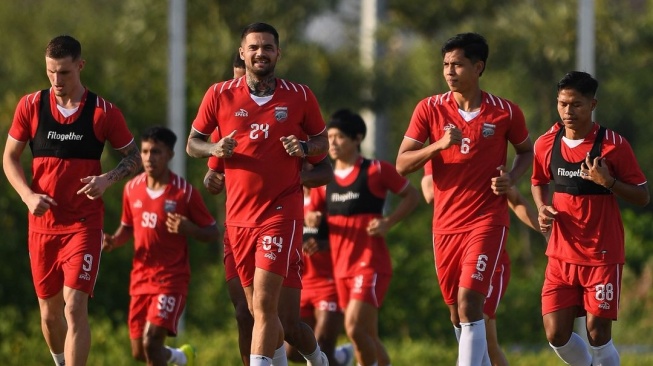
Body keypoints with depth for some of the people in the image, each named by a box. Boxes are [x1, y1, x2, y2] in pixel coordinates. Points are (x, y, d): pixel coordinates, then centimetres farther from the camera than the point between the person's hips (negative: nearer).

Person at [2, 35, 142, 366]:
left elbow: (134, 157, 6)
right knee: (49, 312, 11)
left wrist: (108, 178, -15)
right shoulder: (30, 106, 1)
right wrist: (28, 196, -10)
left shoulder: (103, 112, -4)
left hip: (84, 223, -3)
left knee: (75, 306, -15)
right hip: (42, 223, 3)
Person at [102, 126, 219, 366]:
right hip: (141, 277, 5)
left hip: (172, 279, -5)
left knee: (151, 340, -21)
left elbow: (212, 234, -5)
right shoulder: (132, 189, 3)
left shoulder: (185, 192, -10)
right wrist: (113, 241, -3)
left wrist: (188, 229, -25)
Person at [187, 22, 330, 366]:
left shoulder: (299, 96, 2)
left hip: (281, 212, -3)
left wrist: (304, 148, -10)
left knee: (264, 303, -17)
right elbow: (192, 143, 10)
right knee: (260, 309, 11)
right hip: (239, 217, 3)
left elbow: (322, 142, 13)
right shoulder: (220, 95, 4)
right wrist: (215, 149, -12)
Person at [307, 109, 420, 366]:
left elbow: (412, 196, 2)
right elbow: (311, 213, 18)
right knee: (367, 336, 10)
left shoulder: (376, 171, -5)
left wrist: (388, 222, -11)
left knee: (355, 327, -20)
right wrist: (312, 219, -6)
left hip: (371, 263, -6)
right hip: (341, 266, 6)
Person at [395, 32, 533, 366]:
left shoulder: (506, 112, -2)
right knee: (456, 311, 10)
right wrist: (440, 145, -18)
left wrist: (511, 178, -5)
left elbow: (526, 150, 16)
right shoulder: (429, 109, 1)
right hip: (445, 223, 4)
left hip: (487, 221, -4)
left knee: (469, 301, -18)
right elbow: (402, 165, -1)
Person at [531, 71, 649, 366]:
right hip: (561, 255, 4)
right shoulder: (547, 144, 1)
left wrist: (608, 182, -23)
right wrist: (542, 208, 0)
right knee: (556, 335, -1)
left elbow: (643, 197, -7)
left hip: (602, 255, -4)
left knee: (598, 334, -5)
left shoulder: (613, 145, -11)